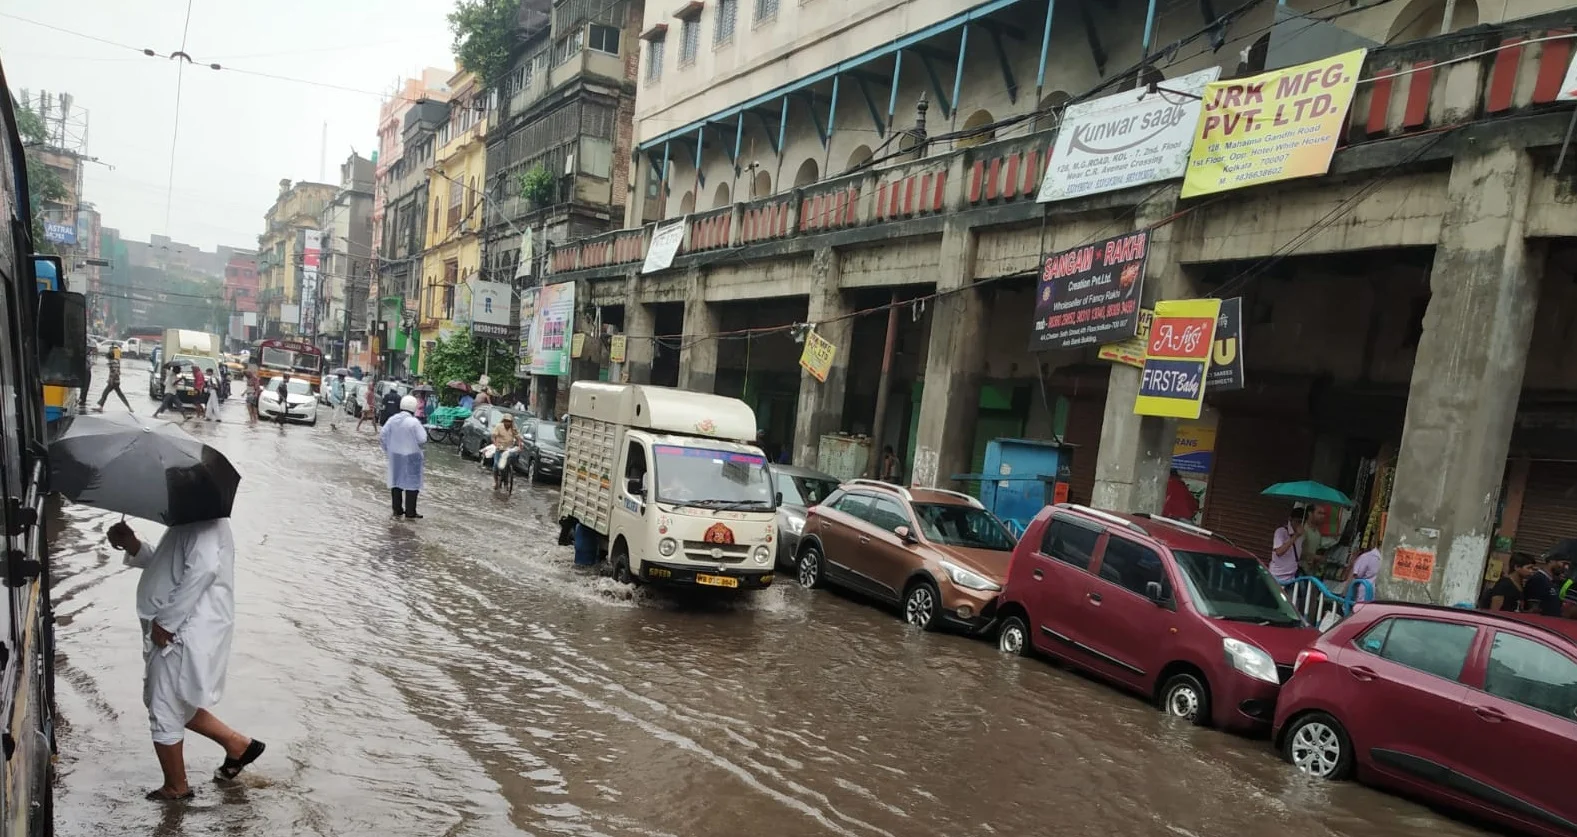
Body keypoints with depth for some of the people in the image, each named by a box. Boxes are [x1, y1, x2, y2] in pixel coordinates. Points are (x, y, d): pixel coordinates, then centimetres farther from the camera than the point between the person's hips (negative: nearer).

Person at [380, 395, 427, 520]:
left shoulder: (392, 420, -1)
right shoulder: (414, 422, -18)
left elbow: (382, 436, 2)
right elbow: (422, 439, -18)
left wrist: (388, 451, 12)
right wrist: (423, 430, 1)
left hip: (395, 456, 6)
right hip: (411, 457, -5)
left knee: (396, 482, 15)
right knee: (412, 483, 3)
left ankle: (397, 511, 21)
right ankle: (410, 513, 6)